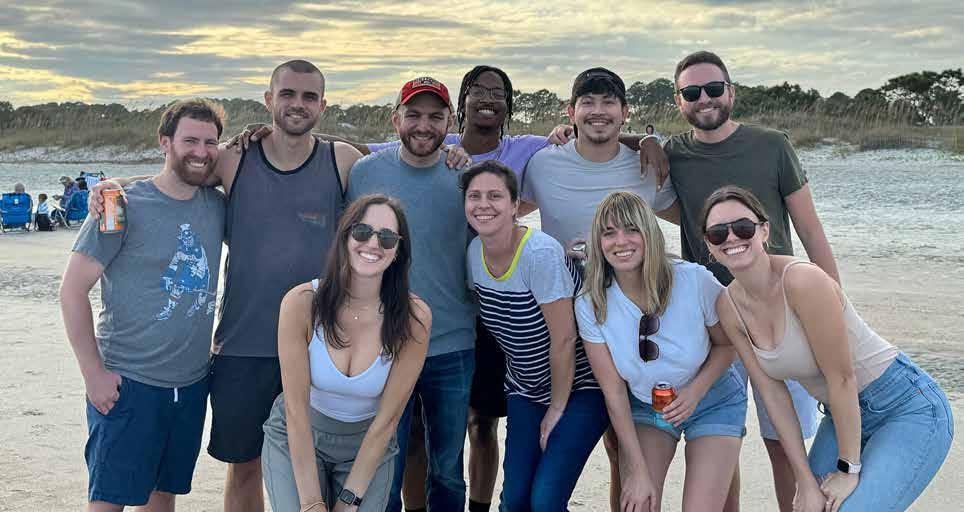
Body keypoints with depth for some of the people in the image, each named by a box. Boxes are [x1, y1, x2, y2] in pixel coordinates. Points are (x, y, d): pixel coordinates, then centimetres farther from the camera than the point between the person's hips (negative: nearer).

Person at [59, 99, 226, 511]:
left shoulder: (218, 206, 5)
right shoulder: (125, 206, -11)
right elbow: (72, 290, -9)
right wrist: (93, 373, -12)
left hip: (192, 384, 5)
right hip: (127, 384, -5)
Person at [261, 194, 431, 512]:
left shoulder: (413, 317, -18)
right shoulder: (301, 303, -20)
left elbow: (387, 419, -13)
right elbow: (296, 411, -17)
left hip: (368, 446, 1)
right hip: (296, 440, -1)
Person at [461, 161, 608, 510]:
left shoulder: (541, 253, -26)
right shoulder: (475, 252, -5)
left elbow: (564, 340, -21)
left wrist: (557, 409, -11)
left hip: (578, 386, -6)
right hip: (526, 390, 6)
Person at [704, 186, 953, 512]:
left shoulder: (803, 280, -26)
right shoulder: (729, 307, -6)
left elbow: (841, 379, -21)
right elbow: (772, 393, -2)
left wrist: (849, 470, -13)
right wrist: (806, 482, -4)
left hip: (909, 408, -6)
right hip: (841, 414, 6)